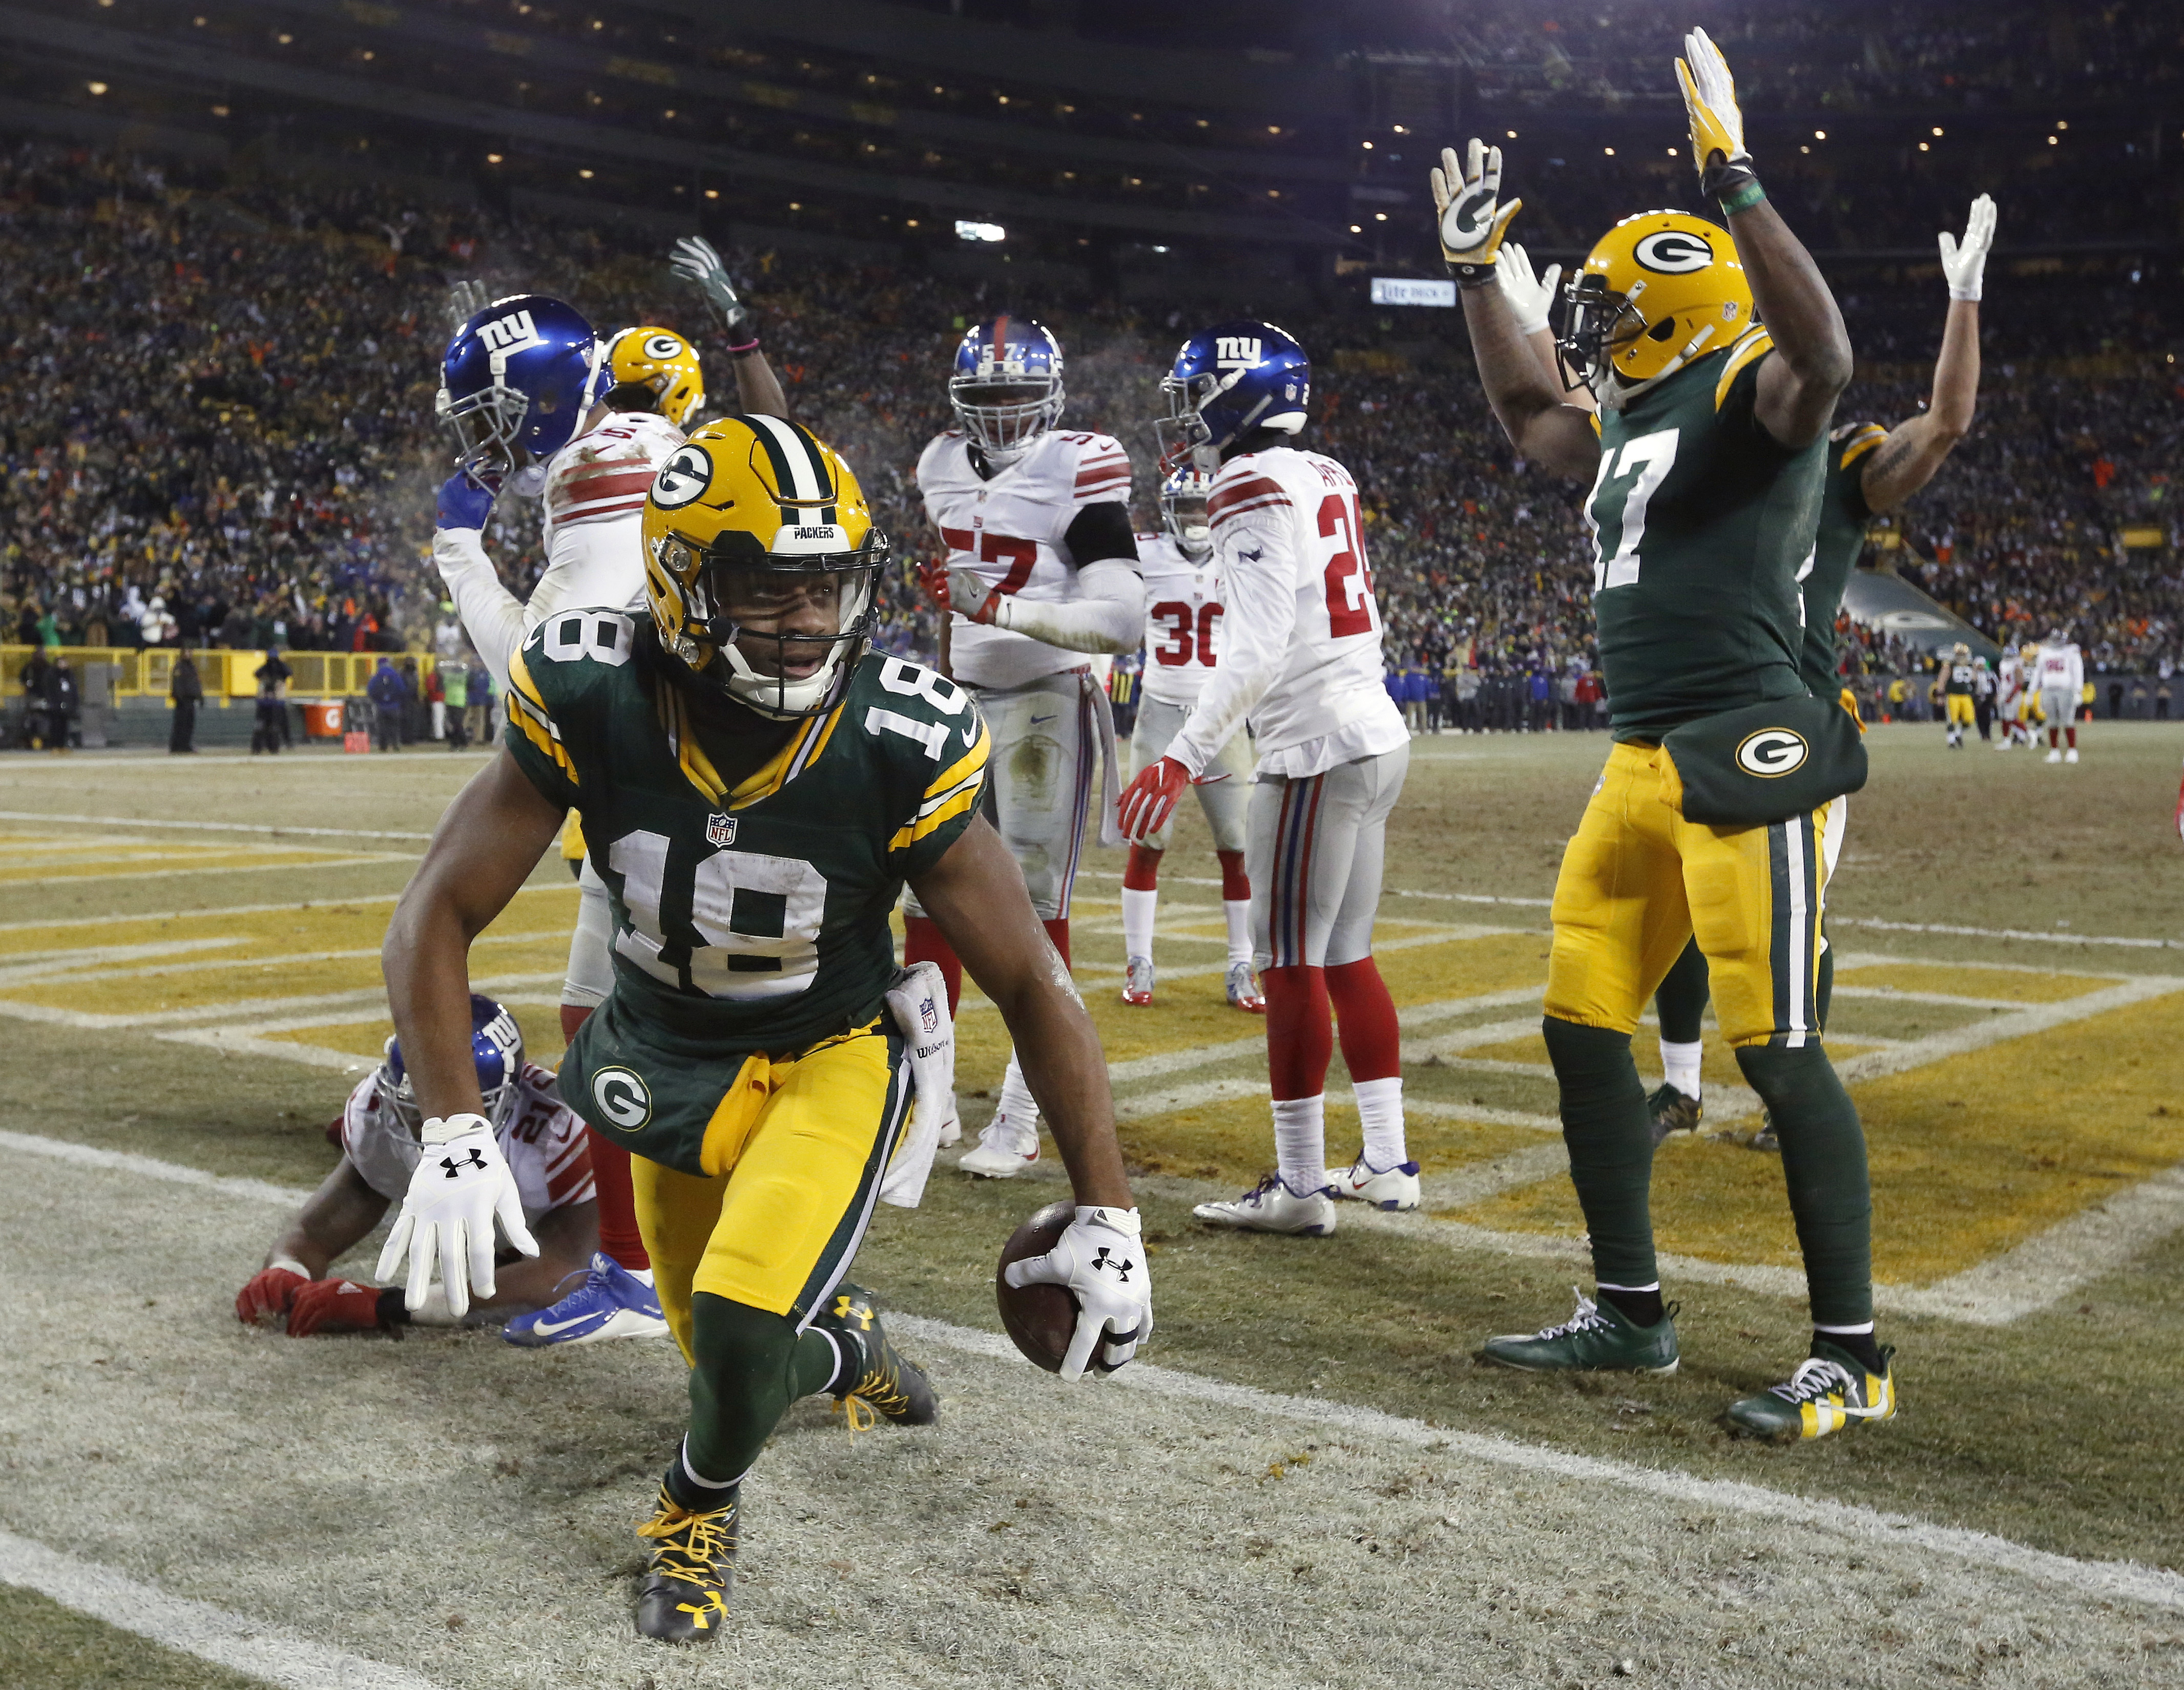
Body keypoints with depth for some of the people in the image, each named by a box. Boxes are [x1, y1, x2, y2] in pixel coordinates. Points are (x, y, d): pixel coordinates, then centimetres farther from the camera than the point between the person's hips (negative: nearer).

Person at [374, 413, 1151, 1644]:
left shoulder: (903, 743, -28)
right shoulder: (591, 700, -26)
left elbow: (1033, 985, -19)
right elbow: (439, 915, -20)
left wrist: (1108, 1219, -21)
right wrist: (453, 1141, -32)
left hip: (834, 1057, -3)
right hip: (669, 1058, 3)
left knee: (742, 1326, -24)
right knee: (725, 1347, 15)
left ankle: (704, 1505, 12)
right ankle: (844, 1344, 52)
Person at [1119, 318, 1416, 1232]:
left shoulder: (1256, 488, -12)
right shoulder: (1326, 478, 15)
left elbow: (1258, 651, -21)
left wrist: (1184, 757, -22)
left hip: (1317, 746, -9)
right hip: (1376, 733, 9)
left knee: (1290, 965, -4)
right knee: (1346, 955, 14)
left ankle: (1300, 1186, 1)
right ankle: (1387, 1163, 19)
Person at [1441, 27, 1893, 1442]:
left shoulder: (1750, 394, -6)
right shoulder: (1632, 429, 20)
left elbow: (1826, 356, -30)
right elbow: (1527, 411, 39)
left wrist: (1734, 179, -29)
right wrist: (1478, 269, 35)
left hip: (1744, 756, -10)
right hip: (1643, 765, 10)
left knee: (1776, 1047, -9)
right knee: (1584, 1026, 10)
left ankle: (1854, 1356, 2)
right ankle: (1631, 1315, 22)